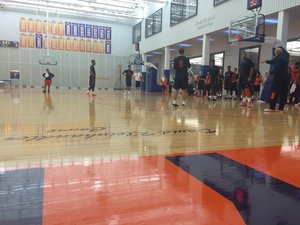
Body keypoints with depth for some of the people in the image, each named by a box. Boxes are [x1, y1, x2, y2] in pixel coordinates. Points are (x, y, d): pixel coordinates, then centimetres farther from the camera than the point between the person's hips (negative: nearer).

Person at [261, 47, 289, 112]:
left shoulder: (278, 59, -11)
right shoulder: (284, 58, 21)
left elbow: (277, 69, -21)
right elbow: (273, 61, 36)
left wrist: (270, 73, -10)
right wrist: (266, 61, 47)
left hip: (279, 78, -9)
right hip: (285, 78, 9)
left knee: (274, 92, -5)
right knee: (283, 94, 6)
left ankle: (272, 108, -5)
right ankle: (281, 108, 8)